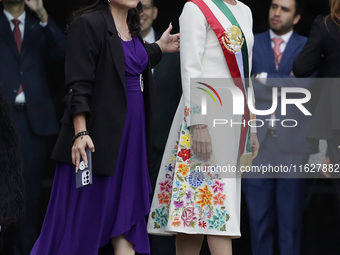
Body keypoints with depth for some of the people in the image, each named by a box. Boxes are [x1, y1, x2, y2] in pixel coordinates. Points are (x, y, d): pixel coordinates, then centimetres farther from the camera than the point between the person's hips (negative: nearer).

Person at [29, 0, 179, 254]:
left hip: (131, 133, 8)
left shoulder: (131, 28, 12)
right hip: (98, 130, -8)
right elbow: (79, 83, -16)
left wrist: (158, 48, 27)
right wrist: (81, 132, -23)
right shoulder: (89, 23, -12)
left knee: (125, 210, 4)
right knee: (84, 212, -2)